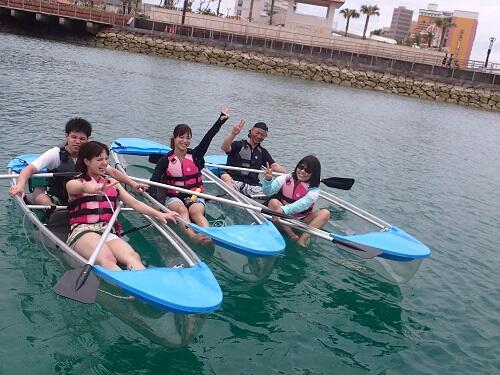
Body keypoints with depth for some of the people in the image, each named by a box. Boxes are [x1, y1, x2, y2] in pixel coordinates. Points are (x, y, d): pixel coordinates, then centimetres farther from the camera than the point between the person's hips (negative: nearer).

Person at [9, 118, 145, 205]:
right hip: (56, 199, -3)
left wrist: (133, 184, -22)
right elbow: (30, 169, -24)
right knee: (39, 192, -32)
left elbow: (112, 171, -8)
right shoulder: (56, 154, -14)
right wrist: (20, 185, -45)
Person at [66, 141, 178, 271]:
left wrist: (159, 214, -4)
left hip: (108, 233, 4)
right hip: (82, 231, -4)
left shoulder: (112, 183, 23)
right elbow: (84, 187, -18)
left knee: (133, 257, -30)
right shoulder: (73, 184, 8)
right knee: (107, 259, -37)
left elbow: (134, 203, 12)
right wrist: (97, 189, -44)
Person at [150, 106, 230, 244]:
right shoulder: (166, 160, 4)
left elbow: (208, 138, -6)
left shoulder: (195, 155, 6)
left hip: (195, 196, 1)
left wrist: (221, 120, -18)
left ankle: (208, 234, -61)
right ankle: (192, 236, -61)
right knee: (182, 209, -34)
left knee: (196, 211, -32)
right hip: (174, 197, 0)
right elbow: (154, 180, -5)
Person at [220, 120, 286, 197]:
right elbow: (224, 148, -13)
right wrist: (233, 134, -28)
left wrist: (286, 173, -9)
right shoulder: (238, 145, 6)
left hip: (252, 185, 3)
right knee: (225, 176, -37)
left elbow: (274, 166, 10)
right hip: (235, 181, -3)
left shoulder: (262, 152, 21)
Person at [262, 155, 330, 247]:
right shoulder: (286, 179, -3)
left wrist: (283, 210, -44)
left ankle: (303, 238, -35)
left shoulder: (313, 190, -8)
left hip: (302, 221, 0)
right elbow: (268, 192, -14)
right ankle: (293, 236, -33)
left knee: (325, 213, -22)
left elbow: (303, 204, -27)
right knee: (273, 202, -27)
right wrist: (268, 180, -36)